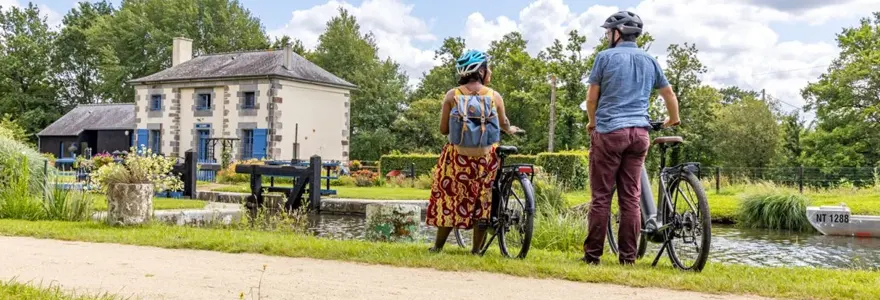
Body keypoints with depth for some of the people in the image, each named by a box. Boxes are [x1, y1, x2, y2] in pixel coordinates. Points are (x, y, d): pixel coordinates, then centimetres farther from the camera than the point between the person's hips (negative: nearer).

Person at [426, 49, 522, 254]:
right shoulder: (494, 96, -2)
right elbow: (504, 125, 12)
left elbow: (443, 129, 0)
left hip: (458, 156, 0)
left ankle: (438, 246, 20)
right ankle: (476, 249, 17)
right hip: (485, 158, 0)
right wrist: (511, 130, 35)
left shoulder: (452, 95, -2)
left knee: (450, 197, 13)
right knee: (482, 200, 12)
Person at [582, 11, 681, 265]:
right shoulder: (649, 60, 13)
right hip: (639, 132, 4)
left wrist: (592, 122, 19)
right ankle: (628, 256, 7)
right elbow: (670, 95, 21)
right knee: (631, 197, 5)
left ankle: (593, 254, 2)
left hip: (609, 131, -4)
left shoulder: (606, 57, 0)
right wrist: (673, 120, 38)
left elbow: (592, 98, 1)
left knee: (601, 196, -1)